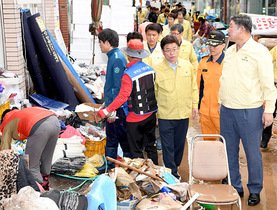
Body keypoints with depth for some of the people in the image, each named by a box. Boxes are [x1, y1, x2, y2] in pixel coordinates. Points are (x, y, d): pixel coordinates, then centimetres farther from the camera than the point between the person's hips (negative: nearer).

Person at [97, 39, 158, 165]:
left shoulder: (128, 74, -20)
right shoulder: (150, 69, 0)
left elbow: (122, 97, -27)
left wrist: (106, 111, -24)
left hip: (135, 118, -7)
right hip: (151, 114, 7)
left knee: (136, 151, 6)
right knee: (151, 146, 20)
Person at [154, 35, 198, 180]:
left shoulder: (187, 66, 2)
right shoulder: (157, 70, -7)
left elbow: (193, 87, 13)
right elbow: (153, 93, 1)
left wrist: (194, 104, 9)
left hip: (184, 113, 3)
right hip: (165, 115, -3)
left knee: (180, 144, 15)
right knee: (168, 147, 0)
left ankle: (175, 167, 36)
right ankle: (172, 175, 11)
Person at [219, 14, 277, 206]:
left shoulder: (260, 52, -9)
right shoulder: (230, 51, 12)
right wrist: (221, 101, 17)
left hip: (250, 111, -6)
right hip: (227, 110, 7)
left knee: (253, 152, 5)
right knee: (229, 151, 12)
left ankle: (255, 190, 21)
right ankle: (234, 187, 27)